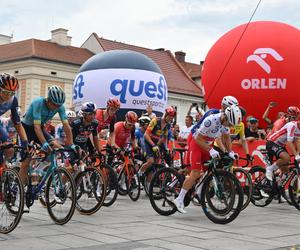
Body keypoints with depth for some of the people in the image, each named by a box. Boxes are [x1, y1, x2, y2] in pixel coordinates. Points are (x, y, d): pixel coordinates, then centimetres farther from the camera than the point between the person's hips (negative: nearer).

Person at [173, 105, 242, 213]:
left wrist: (230, 152, -2)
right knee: (195, 174, -16)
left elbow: (226, 137, 8)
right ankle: (179, 200, -11)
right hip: (197, 144, -8)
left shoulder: (226, 121, -10)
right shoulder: (210, 121, -32)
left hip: (207, 146, 8)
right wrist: (211, 150, -35)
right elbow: (198, 139, -28)